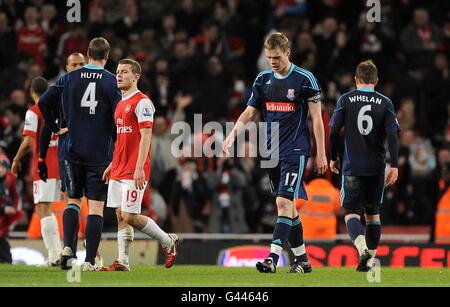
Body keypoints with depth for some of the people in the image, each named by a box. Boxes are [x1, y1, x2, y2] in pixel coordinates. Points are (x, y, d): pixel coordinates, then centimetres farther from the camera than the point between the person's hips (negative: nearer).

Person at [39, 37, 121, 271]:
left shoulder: (69, 79, 2)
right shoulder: (111, 81, -5)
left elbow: (44, 102, 2)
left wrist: (55, 128, 14)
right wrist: (117, 142, 5)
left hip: (73, 150, 2)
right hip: (100, 153, -2)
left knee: (73, 200, 15)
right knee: (96, 207, 0)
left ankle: (67, 247, -4)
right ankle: (90, 260, -5)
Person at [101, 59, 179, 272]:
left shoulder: (141, 102, -10)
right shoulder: (121, 104, 18)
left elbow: (145, 137, -16)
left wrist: (139, 168, -22)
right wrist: (112, 165, 21)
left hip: (134, 171, -9)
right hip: (119, 170, 9)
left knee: (130, 216, -10)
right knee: (121, 216, 5)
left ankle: (169, 241, 8)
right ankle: (123, 262, 5)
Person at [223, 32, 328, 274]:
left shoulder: (305, 79, -6)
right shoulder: (263, 79, 9)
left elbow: (317, 118, -3)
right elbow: (250, 113, 12)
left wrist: (321, 154, -5)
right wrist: (234, 133, -6)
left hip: (295, 151, -6)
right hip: (272, 152, 6)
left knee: (284, 202, -16)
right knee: (288, 206, 11)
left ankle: (273, 258, -22)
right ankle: (302, 260, 19)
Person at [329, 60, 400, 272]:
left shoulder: (345, 100, -1)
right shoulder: (385, 103, 2)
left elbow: (334, 132, -1)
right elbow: (392, 135, -5)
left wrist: (333, 158, 13)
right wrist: (394, 165, -4)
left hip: (352, 167, -2)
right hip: (376, 167, 2)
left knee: (352, 213, -2)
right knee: (373, 213, 15)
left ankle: (362, 247, -29)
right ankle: (370, 259, 15)